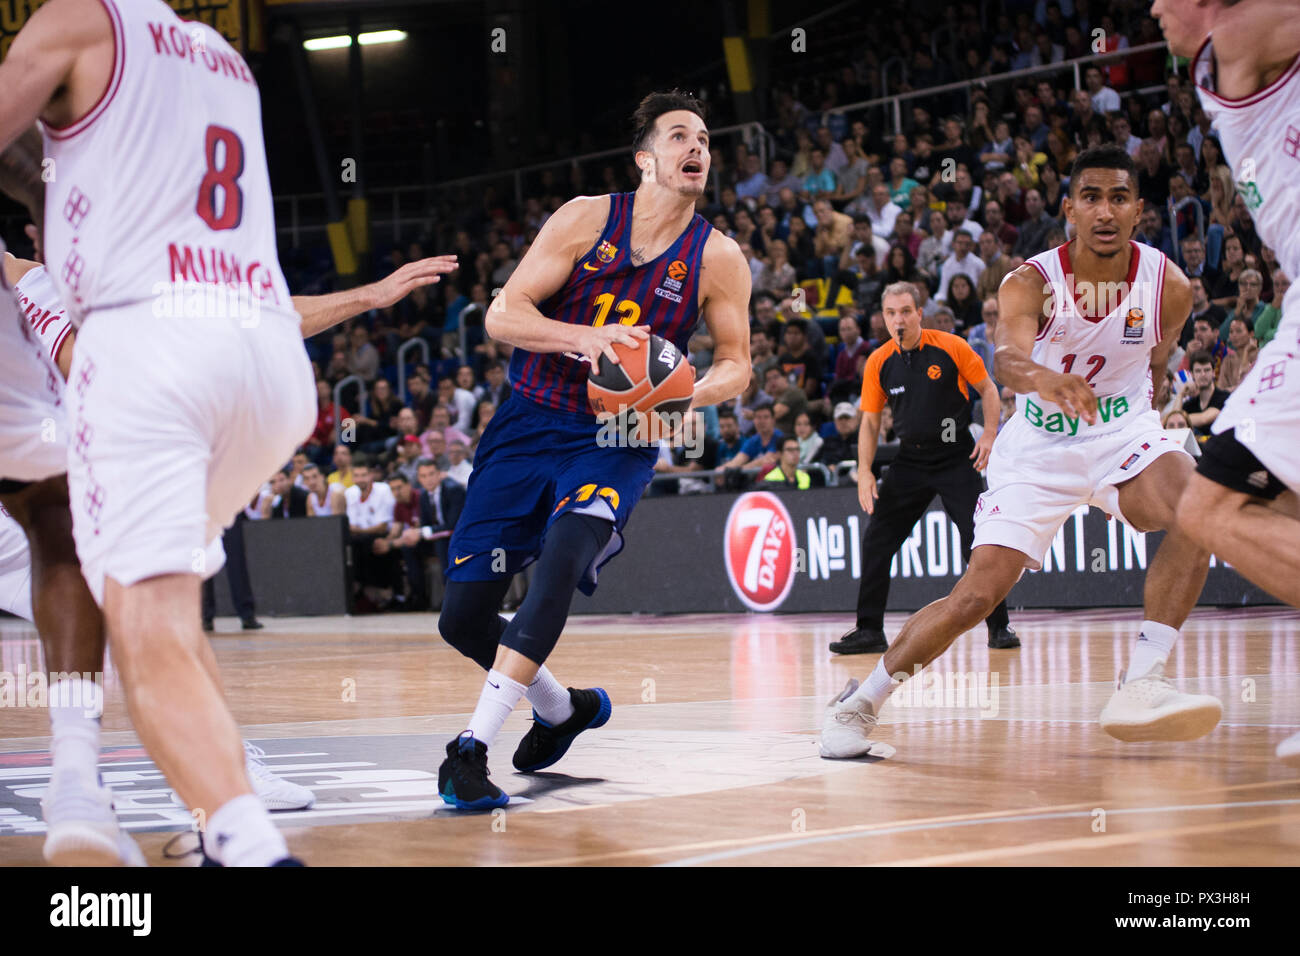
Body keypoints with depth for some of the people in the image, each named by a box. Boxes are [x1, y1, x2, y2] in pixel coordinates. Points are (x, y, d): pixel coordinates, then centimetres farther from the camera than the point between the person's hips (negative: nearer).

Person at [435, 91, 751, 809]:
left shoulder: (717, 258, -2)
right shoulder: (587, 218, -5)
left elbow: (735, 362, 9)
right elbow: (502, 314, -9)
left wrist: (691, 393, -14)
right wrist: (587, 338, -26)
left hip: (616, 440, -1)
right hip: (528, 425, 1)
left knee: (565, 551, -34)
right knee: (463, 618, -1)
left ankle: (470, 748, -31)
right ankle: (563, 710, 29)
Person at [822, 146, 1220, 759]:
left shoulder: (1168, 285, -12)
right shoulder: (1030, 282, -20)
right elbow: (1007, 357, -41)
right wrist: (1040, 376, -63)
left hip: (1121, 428, 2)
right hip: (1039, 442, -2)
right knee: (975, 596, -11)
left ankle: (1140, 685, -28)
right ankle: (858, 704, 9)